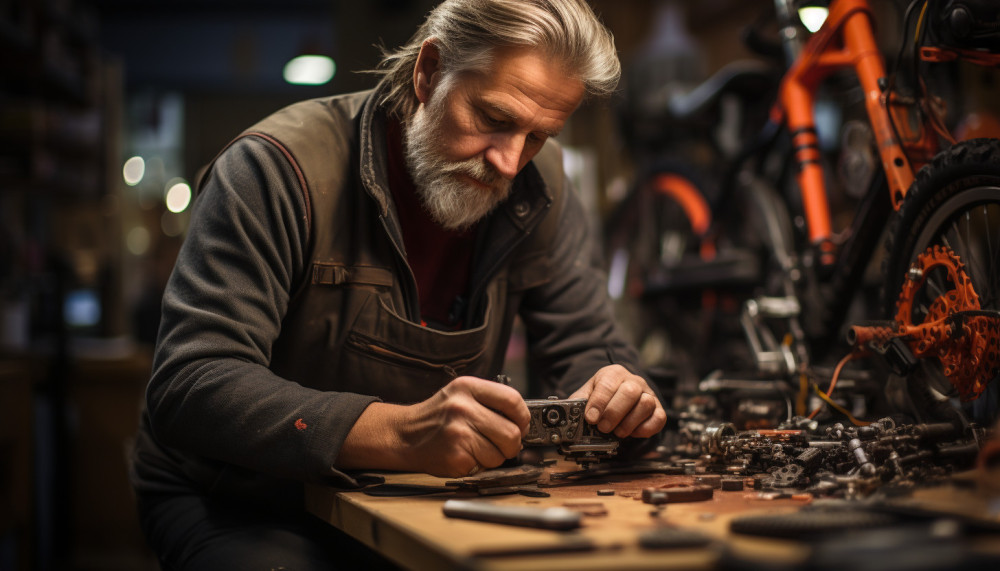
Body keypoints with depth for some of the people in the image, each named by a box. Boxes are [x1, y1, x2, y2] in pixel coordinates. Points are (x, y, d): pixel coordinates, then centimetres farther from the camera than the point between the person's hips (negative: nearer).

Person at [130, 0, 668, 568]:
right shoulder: (280, 167, -22)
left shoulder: (539, 187, -4)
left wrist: (617, 390, -23)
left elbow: (586, 348, 3)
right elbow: (188, 389, -30)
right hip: (242, 507, -3)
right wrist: (398, 432, -44)